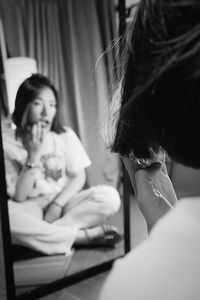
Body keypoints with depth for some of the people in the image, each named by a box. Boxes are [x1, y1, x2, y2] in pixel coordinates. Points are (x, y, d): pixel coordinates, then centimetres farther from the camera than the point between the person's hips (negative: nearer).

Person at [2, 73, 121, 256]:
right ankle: (84, 236, -26)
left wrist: (57, 204, -14)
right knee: (7, 213, -37)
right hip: (32, 210, -2)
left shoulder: (66, 135, 3)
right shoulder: (8, 143, -5)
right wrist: (34, 155, -17)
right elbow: (18, 197, -9)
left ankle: (43, 234, -22)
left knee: (109, 196, -24)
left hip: (64, 202, 2)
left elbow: (79, 177, 1)